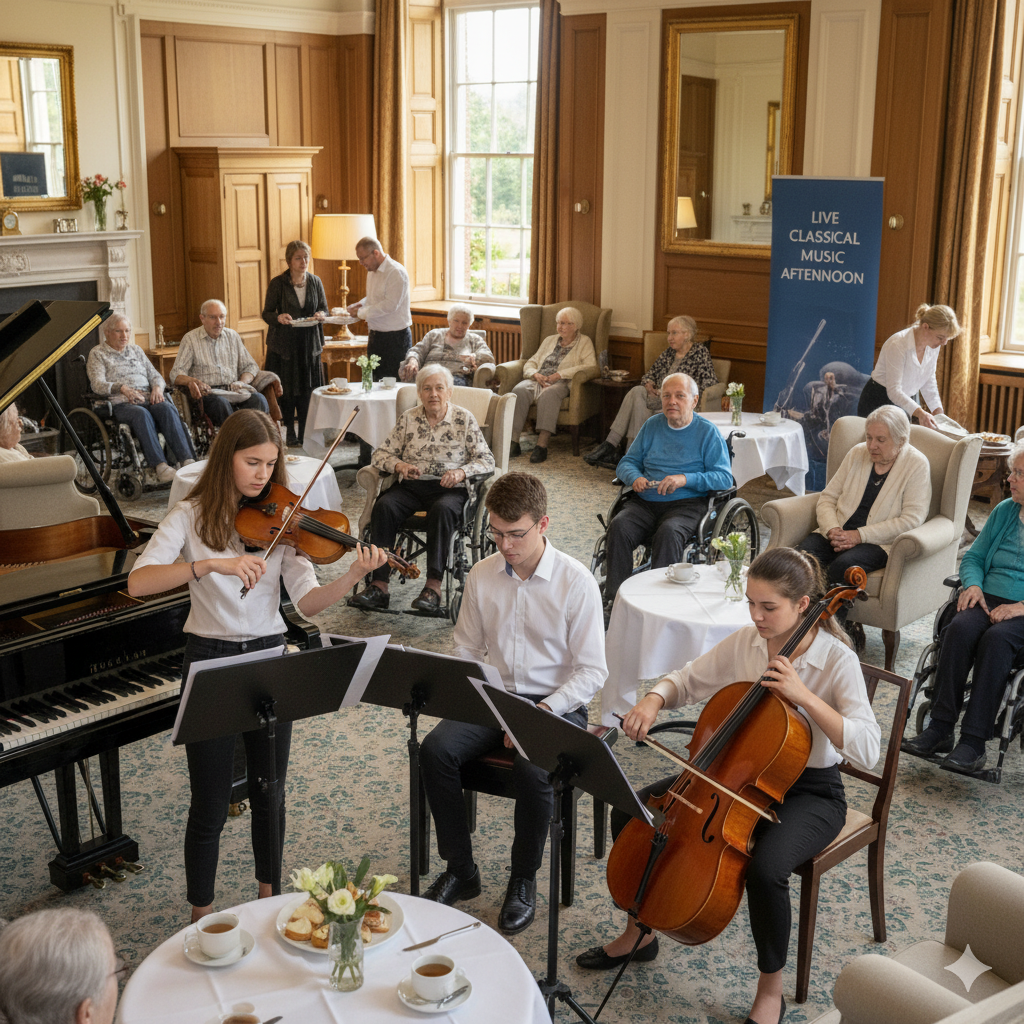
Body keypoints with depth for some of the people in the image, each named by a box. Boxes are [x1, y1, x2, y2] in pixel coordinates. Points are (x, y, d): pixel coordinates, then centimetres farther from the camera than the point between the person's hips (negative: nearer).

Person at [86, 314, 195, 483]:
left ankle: (187, 460, -43)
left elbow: (155, 376, 21)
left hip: (147, 399, 4)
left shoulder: (136, 350, 26)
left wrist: (157, 387, -4)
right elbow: (97, 384, -6)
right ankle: (160, 465, -47)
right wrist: (122, 388, -25)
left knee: (167, 408, -30)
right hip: (120, 404, -4)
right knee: (141, 414, -38)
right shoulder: (97, 354, 11)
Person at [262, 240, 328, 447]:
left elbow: (324, 309, 13)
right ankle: (288, 434, 15)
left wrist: (321, 315, -11)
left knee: (308, 391, 3)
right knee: (286, 390, 1)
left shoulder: (315, 282, 5)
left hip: (309, 343, 3)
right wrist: (279, 318, -23)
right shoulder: (278, 283, -5)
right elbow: (267, 313, -2)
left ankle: (305, 435, 13)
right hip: (283, 344, -2)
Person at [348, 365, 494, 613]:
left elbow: (487, 460, 0)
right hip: (411, 486, 3)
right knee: (383, 506, -28)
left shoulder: (464, 419, 5)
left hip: (449, 489, -2)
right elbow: (381, 454, 10)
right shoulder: (408, 419, 12)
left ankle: (434, 586, -40)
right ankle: (379, 585, -32)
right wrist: (399, 465, -11)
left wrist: (461, 472, -19)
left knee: (442, 510, -37)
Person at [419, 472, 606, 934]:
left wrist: (542, 713, -21)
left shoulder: (576, 582, -10)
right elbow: (466, 649, 13)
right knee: (436, 750, -23)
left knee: (533, 769, -34)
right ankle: (460, 869, -4)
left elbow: (591, 671, -9)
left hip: (556, 704, -4)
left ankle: (524, 880, -7)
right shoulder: (482, 574, 3)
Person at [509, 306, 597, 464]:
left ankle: (542, 445, -45)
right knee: (519, 390, -30)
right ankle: (513, 441, -37)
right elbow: (530, 363, 23)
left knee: (548, 394, -40)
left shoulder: (584, 342, 12)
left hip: (562, 383, -4)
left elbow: (591, 366, -7)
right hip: (538, 380, 4)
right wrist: (536, 374, -3)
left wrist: (560, 374, -13)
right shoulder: (550, 340, 27)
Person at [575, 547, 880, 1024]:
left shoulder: (837, 660, -19)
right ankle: (639, 931, 18)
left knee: (765, 869, -35)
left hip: (808, 792, -6)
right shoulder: (744, 643, -4)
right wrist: (654, 699, -14)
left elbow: (866, 749, -28)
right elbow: (686, 681, 9)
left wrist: (803, 695, -34)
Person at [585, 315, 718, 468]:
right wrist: (648, 385, -3)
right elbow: (650, 374, 23)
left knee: (637, 392, -29)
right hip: (658, 397, 5)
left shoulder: (700, 352, 3)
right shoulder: (668, 353, 21)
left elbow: (710, 382, -7)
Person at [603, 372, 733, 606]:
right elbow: (626, 463, 19)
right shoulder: (652, 425, 16)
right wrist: (635, 478, -6)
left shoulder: (708, 432, 3)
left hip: (686, 504, -4)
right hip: (645, 501, 4)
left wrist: (685, 479, -20)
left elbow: (724, 478, -6)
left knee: (669, 532, -36)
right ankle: (613, 598, -27)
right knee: (618, 526, -27)